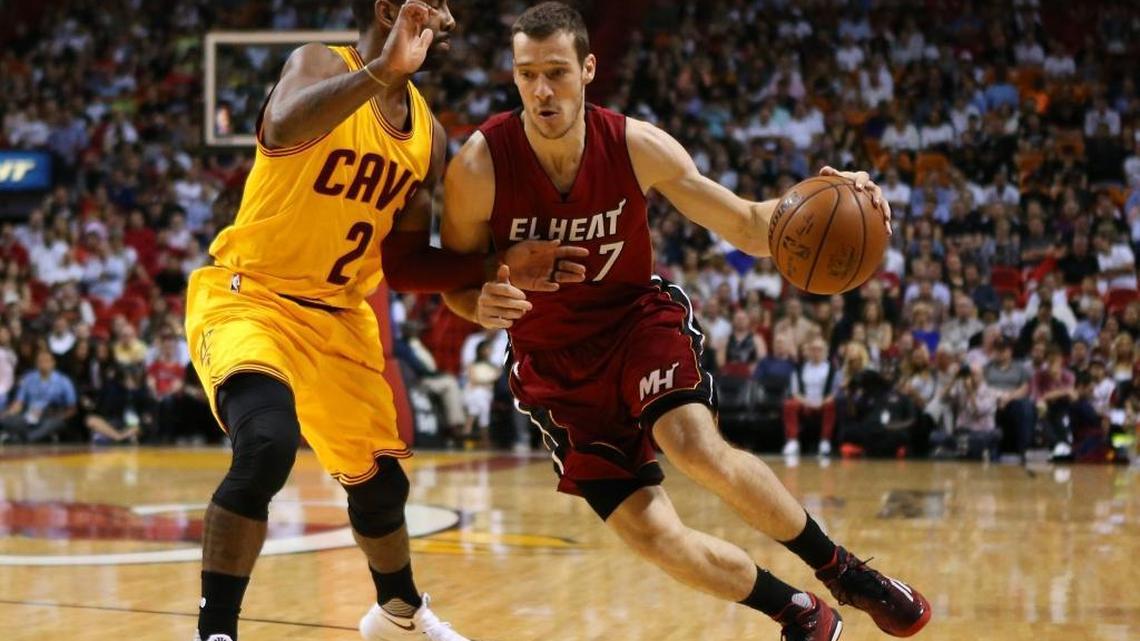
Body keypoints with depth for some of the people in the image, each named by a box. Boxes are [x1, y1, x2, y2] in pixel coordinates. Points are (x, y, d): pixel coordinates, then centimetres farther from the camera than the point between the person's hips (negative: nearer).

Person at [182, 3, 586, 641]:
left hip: (339, 316, 7)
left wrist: (498, 266, -3)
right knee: (267, 446, -33)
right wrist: (383, 69, -48)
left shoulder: (429, 133, 4)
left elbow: (403, 264, 9)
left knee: (380, 482, 19)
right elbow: (282, 126, -41)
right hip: (248, 295, -7)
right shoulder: (321, 64, -16)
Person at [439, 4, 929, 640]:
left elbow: (747, 226, -9)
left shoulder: (635, 145, -16)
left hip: (639, 318, 0)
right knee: (653, 537, -10)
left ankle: (844, 571, -9)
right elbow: (456, 280, -6)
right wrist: (483, 304, -31)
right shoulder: (479, 168, -20)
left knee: (699, 449, -31)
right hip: (556, 362, 1)